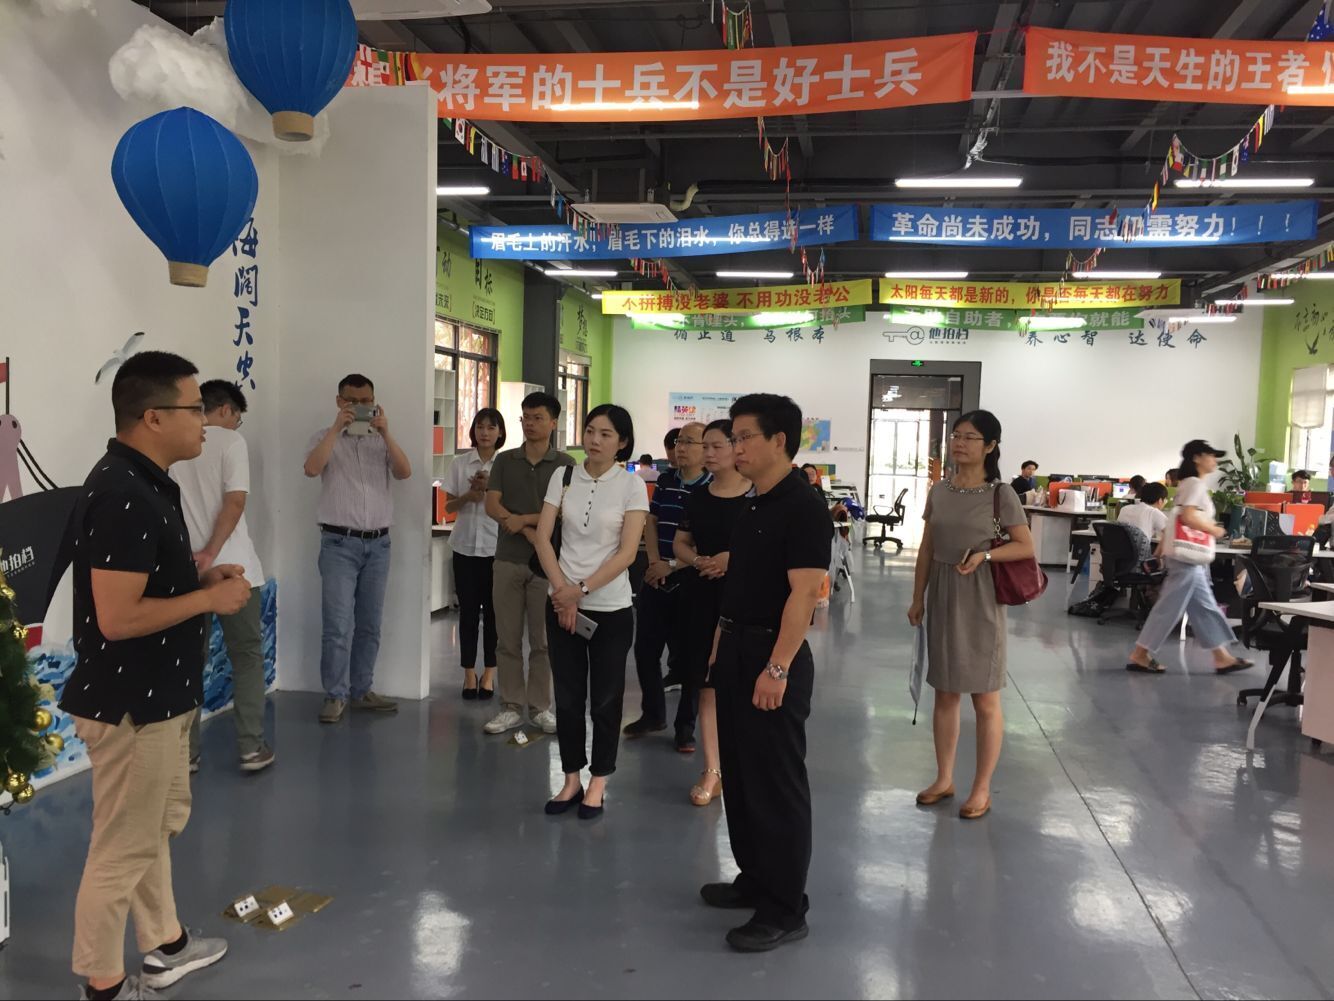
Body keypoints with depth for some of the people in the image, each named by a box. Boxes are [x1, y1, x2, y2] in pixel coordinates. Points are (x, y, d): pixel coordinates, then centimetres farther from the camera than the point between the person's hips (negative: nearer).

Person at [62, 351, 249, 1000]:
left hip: (158, 696, 11)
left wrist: (201, 577, 5)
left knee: (158, 825, 24)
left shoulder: (146, 482, 8)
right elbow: (117, 617, -29)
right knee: (122, 850, 6)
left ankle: (165, 945, 41)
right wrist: (211, 598, -19)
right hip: (130, 704, -11)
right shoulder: (122, 496, -26)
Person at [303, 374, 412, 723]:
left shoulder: (382, 441, 11)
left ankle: (361, 691, 18)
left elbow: (404, 473, -6)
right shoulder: (325, 438, 3)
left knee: (369, 624, 9)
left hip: (378, 543, 3)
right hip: (339, 543, -3)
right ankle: (334, 696, 2)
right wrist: (338, 427, -19)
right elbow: (311, 469, -17)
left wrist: (385, 432, -15)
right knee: (338, 624, -6)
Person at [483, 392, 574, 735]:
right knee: (508, 639, 5)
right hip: (508, 559, 2)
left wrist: (522, 519, -14)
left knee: (542, 639, 4)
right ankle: (512, 707, 14)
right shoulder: (505, 461, 7)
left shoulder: (565, 465, 0)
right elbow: (492, 506, -3)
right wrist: (529, 532, -14)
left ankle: (540, 707, 15)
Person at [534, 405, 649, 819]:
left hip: (610, 608, -3)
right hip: (562, 604, 3)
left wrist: (581, 590, -15)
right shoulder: (563, 478, 2)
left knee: (604, 698, 8)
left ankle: (598, 783, 22)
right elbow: (543, 537, -1)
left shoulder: (632, 485, -7)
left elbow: (627, 552, -12)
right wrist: (563, 590, -11)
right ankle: (572, 780, 23)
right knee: (568, 696, 9)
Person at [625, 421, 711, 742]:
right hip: (655, 581, 5)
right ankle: (652, 714, 28)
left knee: (684, 655, 4)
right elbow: (650, 523, 11)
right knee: (645, 650, 9)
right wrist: (654, 562, -4)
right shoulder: (665, 481, 9)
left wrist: (673, 565, -14)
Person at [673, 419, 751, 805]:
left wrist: (734, 557, -20)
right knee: (706, 682, 5)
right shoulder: (698, 497, 8)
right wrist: (697, 560, -7)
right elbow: (680, 544, 14)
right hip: (702, 596, 4)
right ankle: (711, 770, 13)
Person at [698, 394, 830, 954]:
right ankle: (754, 879, 32)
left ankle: (786, 909, 11)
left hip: (772, 656, -9)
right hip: (735, 650, 9)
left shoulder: (802, 507, -16)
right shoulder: (753, 505, 12)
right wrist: (721, 647, 16)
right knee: (740, 773, 17)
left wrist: (777, 668, -25)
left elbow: (804, 593, -22)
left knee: (776, 782, 0)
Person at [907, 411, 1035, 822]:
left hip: (979, 600, -5)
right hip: (942, 596, 5)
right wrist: (917, 597, 8)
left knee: (985, 699, 4)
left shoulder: (1001, 494, -8)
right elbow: (927, 549, 10)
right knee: (945, 693, 13)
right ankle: (944, 778, 25)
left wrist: (985, 555, -21)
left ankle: (982, 789, 16)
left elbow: (1026, 546, -5)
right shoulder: (939, 491, 5)